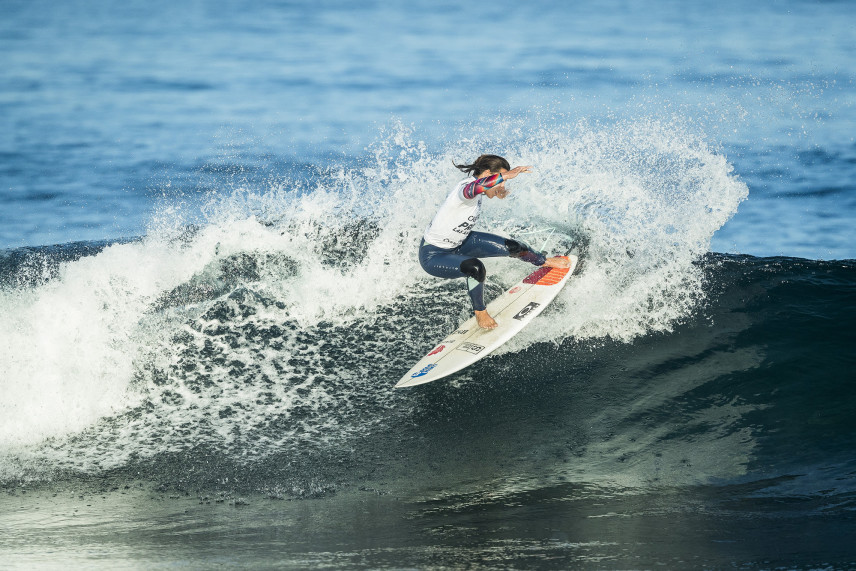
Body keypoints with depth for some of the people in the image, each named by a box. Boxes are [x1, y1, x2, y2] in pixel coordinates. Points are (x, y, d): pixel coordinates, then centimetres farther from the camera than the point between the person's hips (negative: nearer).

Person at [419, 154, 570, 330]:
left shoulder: (476, 187, -6)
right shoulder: (466, 189, -34)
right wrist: (507, 175, -59)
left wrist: (500, 192, 9)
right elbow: (476, 187, -63)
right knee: (475, 268, -36)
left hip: (459, 242, 9)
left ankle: (546, 262, 39)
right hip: (432, 254, -9)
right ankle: (480, 312, -9)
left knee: (512, 247, 8)